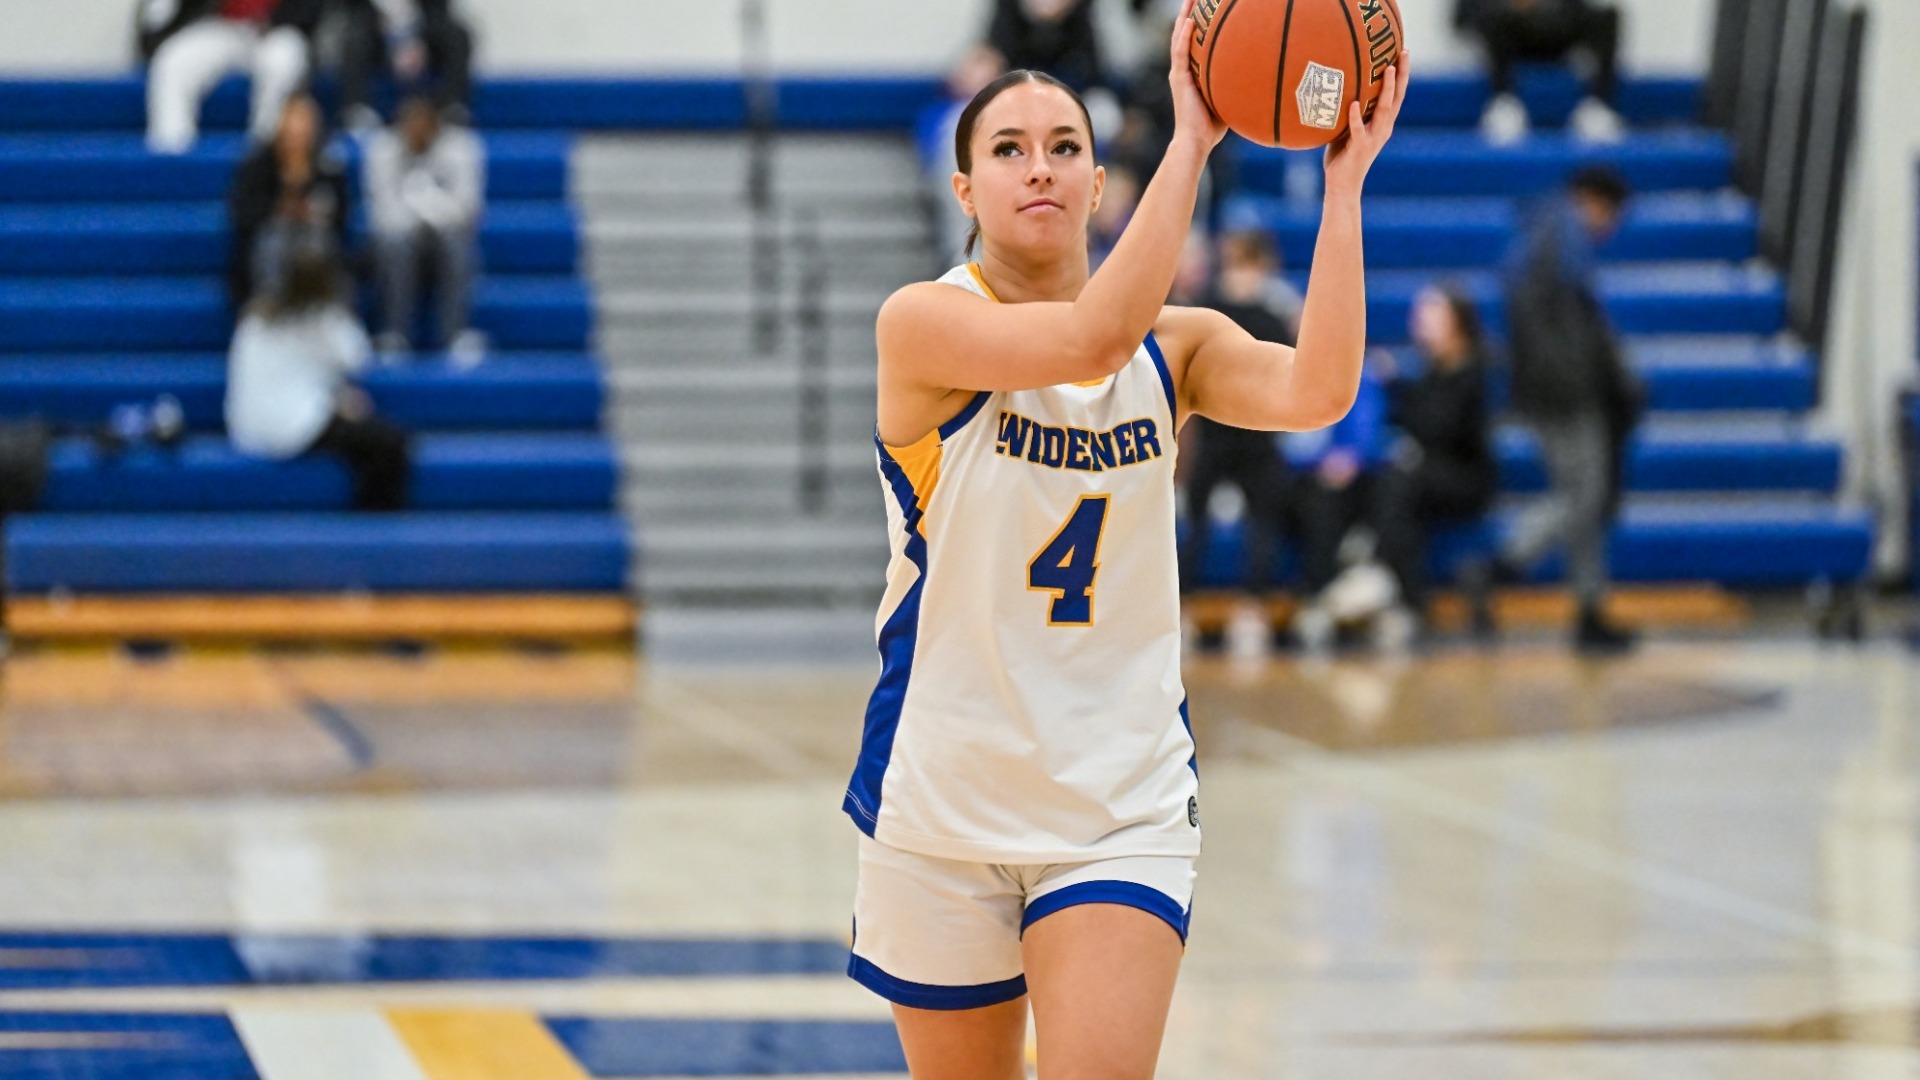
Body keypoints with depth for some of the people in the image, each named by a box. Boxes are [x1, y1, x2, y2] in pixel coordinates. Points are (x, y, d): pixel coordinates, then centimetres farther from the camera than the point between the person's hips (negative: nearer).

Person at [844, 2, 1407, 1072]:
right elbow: (1093, 340, -28)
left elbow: (1317, 390, -18)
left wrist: (1345, 182, -23)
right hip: (943, 808, -2)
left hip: (1121, 809, 2)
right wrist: (1191, 138, -29)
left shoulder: (1175, 344, 2)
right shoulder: (924, 323, -10)